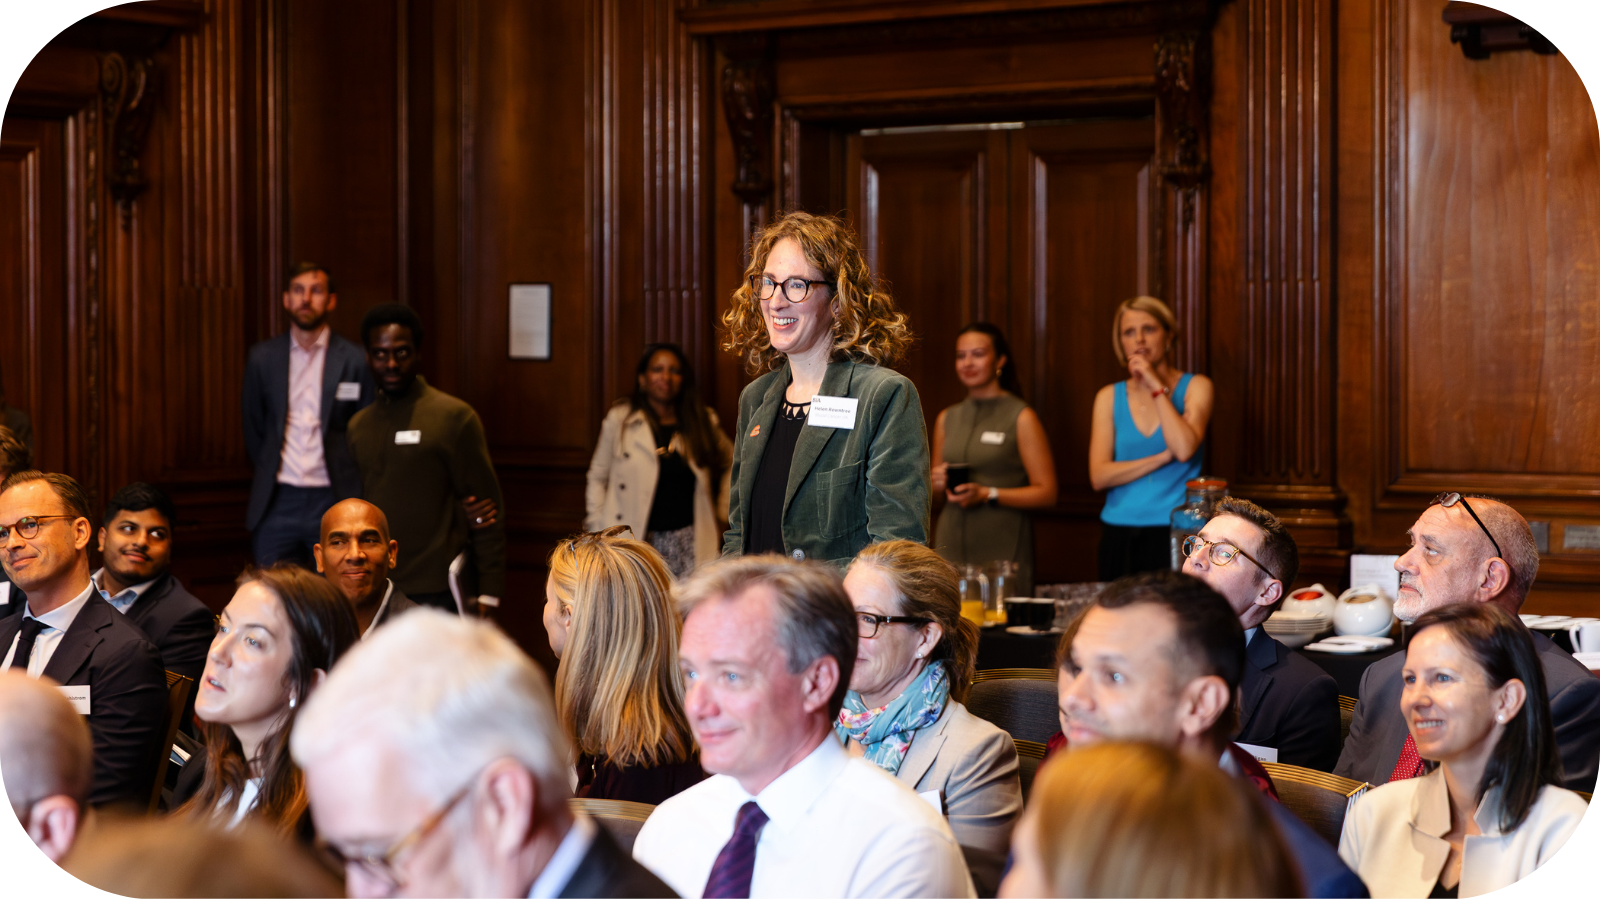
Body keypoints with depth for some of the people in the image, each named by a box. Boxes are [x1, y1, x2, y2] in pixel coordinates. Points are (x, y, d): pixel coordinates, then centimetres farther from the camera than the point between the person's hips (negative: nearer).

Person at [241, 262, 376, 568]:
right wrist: (270, 472, 12)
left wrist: (347, 482, 2)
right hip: (277, 503, 2)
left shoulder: (355, 360, 0)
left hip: (334, 499, -2)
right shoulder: (262, 357, 8)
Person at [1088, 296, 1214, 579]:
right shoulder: (1109, 397, 9)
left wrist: (1157, 388, -9)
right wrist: (1163, 457, -11)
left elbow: (1185, 449, -16)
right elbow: (1099, 476, -3)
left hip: (1174, 533, -3)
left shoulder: (1194, 387, 3)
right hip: (1120, 535, 3)